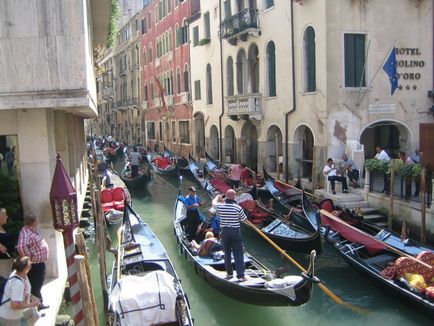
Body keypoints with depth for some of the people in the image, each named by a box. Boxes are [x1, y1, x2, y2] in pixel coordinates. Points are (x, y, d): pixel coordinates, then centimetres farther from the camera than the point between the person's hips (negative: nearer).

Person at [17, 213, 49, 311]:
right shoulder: (25, 233, -25)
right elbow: (21, 247, -42)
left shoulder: (33, 229, 7)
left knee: (38, 285, 23)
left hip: (40, 263, 10)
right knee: (35, 286, 4)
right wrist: (29, 258, -29)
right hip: (34, 265, -10)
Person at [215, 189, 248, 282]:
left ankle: (229, 273, 25)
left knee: (227, 253, 16)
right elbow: (243, 219, -4)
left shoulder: (220, 206, -5)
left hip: (224, 232, 3)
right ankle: (241, 276, 1)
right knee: (238, 254, 2)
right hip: (235, 231, -3)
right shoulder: (238, 208, -14)